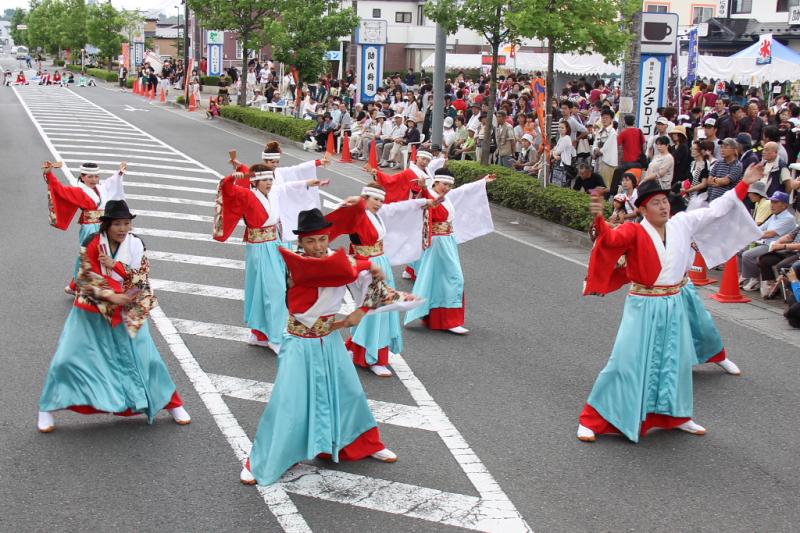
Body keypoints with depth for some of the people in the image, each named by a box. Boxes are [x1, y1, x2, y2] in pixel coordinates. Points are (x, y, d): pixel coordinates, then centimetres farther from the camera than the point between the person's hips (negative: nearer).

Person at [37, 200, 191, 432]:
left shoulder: (136, 244, -8)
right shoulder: (91, 244, -12)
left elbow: (141, 279, -12)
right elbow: (87, 280, -14)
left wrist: (114, 265, -22)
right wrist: (112, 296, -24)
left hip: (126, 313, 1)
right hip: (91, 312, -1)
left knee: (145, 358, 5)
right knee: (68, 358, -1)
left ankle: (173, 404, 19)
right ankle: (47, 409, 16)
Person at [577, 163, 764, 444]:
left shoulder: (682, 223, 0)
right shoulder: (634, 232, -15)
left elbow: (716, 210, 10)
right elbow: (611, 238, -35)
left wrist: (744, 185, 12)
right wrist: (599, 219, -56)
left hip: (675, 304, 5)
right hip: (644, 307, -5)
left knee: (678, 362, 13)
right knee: (626, 362, -6)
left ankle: (675, 416, 32)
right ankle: (591, 420, 4)